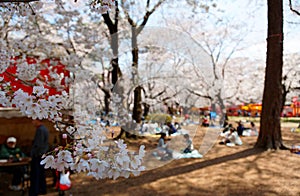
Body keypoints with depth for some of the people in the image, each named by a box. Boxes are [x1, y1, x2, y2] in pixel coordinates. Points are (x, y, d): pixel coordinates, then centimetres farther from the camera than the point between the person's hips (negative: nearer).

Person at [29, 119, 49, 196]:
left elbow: (38, 144, -22)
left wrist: (33, 154, -15)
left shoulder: (40, 129, -19)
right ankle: (43, 189, 26)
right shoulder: (45, 129, 11)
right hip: (43, 154, 10)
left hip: (37, 155, -10)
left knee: (35, 175, -4)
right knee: (41, 173, 18)